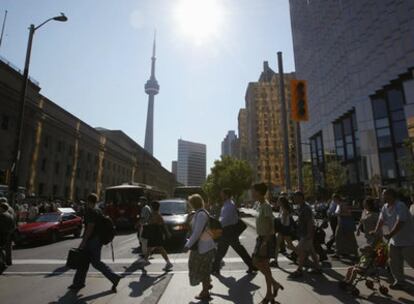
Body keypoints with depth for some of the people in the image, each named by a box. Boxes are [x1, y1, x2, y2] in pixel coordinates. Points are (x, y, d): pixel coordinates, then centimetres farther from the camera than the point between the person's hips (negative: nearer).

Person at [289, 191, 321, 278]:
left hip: (307, 234, -10)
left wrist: (309, 235, -24)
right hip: (303, 233, 10)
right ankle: (317, 268, 27)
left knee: (301, 251, -5)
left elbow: (310, 222, -23)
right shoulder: (301, 208, 10)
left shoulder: (306, 208, -20)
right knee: (311, 251, 16)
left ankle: (299, 270, 3)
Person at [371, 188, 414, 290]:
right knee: (394, 263, 10)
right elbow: (381, 219, 3)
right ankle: (400, 281, 23)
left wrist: (390, 234, -37)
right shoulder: (385, 207, 3)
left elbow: (400, 223, -33)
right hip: (395, 240, 8)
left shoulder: (400, 206, -24)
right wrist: (376, 231, -10)